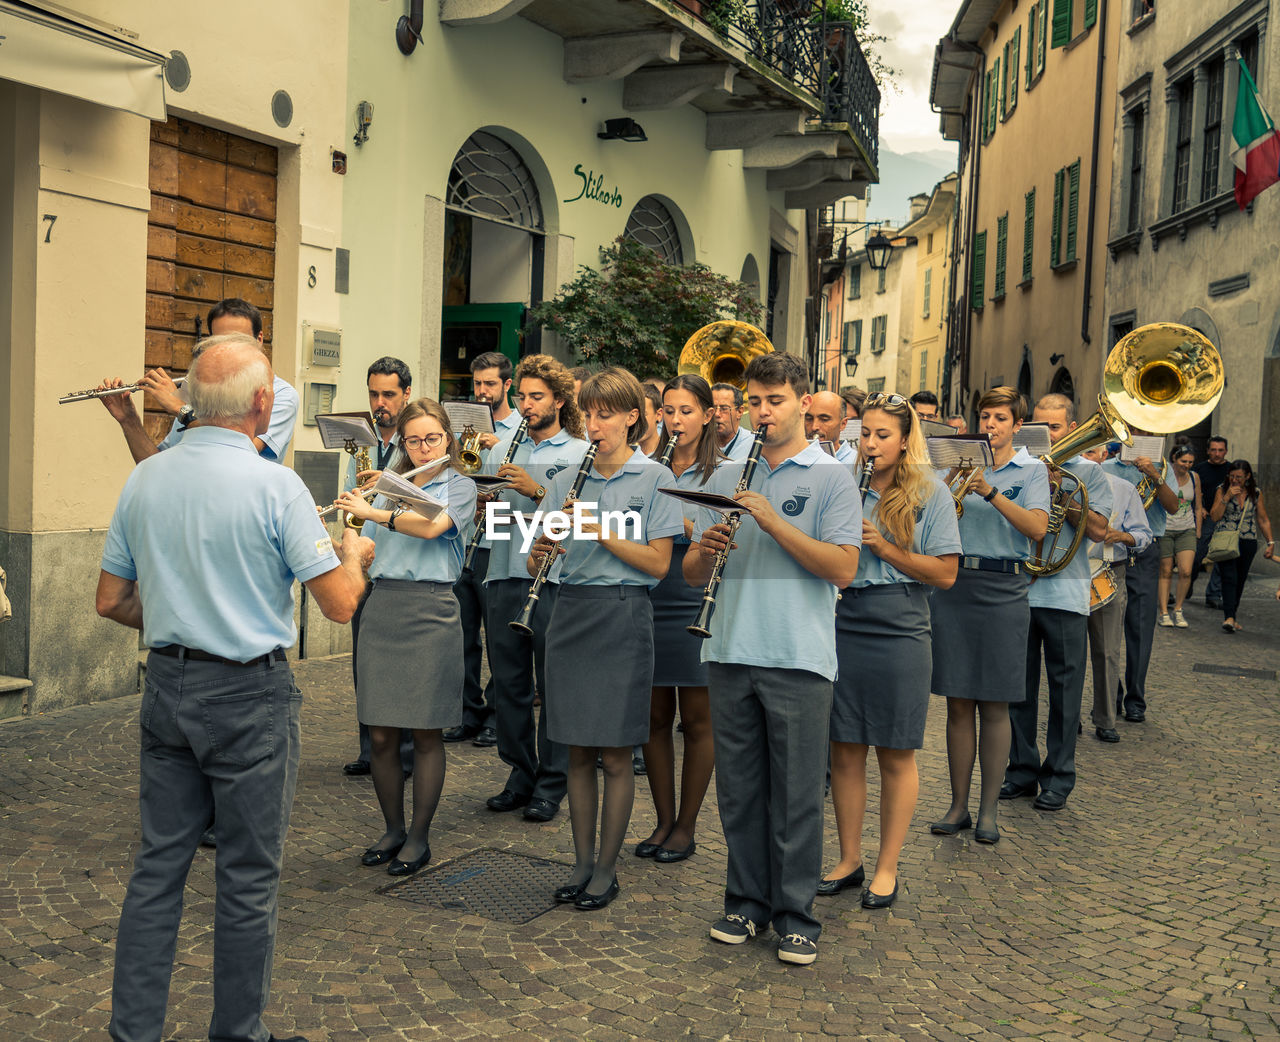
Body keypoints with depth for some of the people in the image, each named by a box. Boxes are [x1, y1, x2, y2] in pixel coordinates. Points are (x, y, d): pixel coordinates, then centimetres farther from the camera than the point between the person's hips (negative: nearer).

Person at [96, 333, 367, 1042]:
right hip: (249, 694, -6)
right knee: (247, 876, 6)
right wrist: (354, 553, 6)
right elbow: (339, 604, -14)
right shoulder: (274, 485, -15)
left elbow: (111, 601, 10)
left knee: (158, 864, 13)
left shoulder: (142, 480, 3)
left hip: (166, 685, 6)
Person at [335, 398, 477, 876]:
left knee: (425, 733, 2)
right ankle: (393, 829, 21)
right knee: (381, 735, 4)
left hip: (430, 610, -4)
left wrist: (370, 512, -11)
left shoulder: (460, 487, 4)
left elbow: (431, 527, -16)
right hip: (381, 606, 4)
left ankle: (419, 836, 15)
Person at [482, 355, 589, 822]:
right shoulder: (502, 449, 16)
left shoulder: (581, 454, 1)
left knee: (554, 685, 0)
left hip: (554, 580, -5)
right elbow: (485, 507, 19)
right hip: (504, 577, 5)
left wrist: (537, 491, -19)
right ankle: (520, 776, 21)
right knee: (509, 683, 9)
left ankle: (551, 784, 10)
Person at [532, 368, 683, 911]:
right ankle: (582, 862, 21)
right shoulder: (566, 480, 10)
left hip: (624, 616, -4)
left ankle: (606, 869, 15)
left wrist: (600, 531, -16)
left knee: (615, 755, 2)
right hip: (570, 612, 4)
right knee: (577, 752, 9)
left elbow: (658, 563, -9)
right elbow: (535, 565, 7)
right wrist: (542, 549, -16)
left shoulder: (655, 479, -2)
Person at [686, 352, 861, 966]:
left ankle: (796, 916, 15)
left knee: (797, 794, 3)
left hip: (798, 658, -4)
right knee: (739, 789, 11)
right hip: (731, 655, 4)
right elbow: (691, 574, 12)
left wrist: (772, 520, -17)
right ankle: (746, 901, 25)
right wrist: (707, 548, -11)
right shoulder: (727, 477, 13)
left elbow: (843, 570, -12)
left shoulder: (831, 478, 0)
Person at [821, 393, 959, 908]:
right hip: (841, 632, 3)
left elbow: (945, 574, -6)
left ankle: (887, 867, 18)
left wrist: (882, 546, -15)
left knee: (896, 756, 5)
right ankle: (849, 859, 23)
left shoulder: (930, 493, -1)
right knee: (845, 750, 8)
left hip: (900, 638, -3)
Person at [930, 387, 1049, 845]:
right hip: (954, 584, 2)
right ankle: (958, 805, 14)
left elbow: (1037, 528, -11)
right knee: (958, 702, 5)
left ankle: (989, 809, 12)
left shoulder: (1031, 470, 4)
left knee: (995, 705, 2)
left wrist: (990, 491, -19)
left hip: (1004, 588, -2)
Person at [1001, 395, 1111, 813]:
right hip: (1015, 590, 2)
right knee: (1017, 685, 7)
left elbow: (1098, 529, -6)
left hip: (1065, 594, -2)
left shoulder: (1088, 472, 6)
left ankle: (1058, 779, 13)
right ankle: (1021, 771, 19)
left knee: (1064, 688, 2)